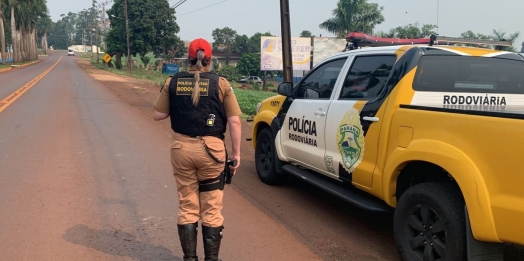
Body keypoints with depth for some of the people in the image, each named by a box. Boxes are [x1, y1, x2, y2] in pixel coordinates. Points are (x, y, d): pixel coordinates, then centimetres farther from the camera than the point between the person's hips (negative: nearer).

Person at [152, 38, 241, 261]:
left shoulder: (172, 82, 1)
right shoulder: (220, 84, -4)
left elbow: (158, 115, 5)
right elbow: (234, 121, -7)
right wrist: (236, 153, 1)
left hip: (181, 147, 2)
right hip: (211, 149, -2)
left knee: (187, 206, 15)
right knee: (212, 210, 10)